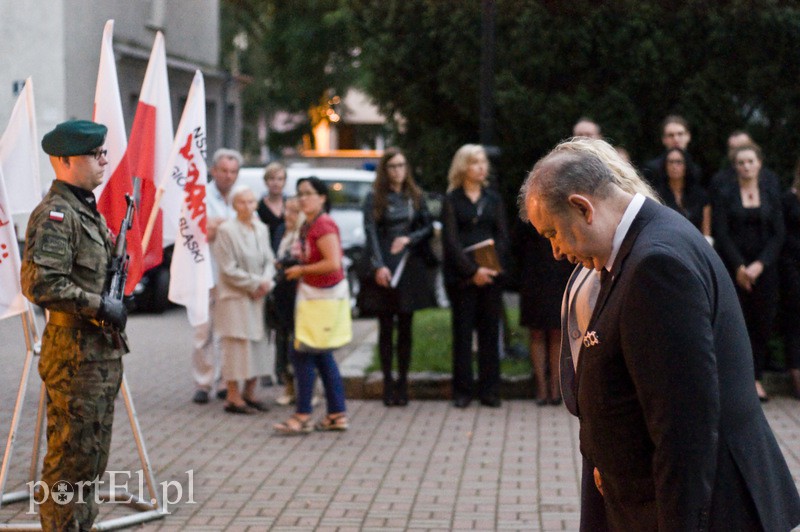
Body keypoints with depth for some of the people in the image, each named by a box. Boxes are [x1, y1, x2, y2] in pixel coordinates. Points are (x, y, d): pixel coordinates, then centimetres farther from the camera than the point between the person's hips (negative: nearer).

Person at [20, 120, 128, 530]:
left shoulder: (88, 209, 17)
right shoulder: (53, 214, -14)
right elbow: (40, 284, -24)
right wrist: (100, 305, -19)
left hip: (104, 351, 10)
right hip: (75, 353, -10)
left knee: (92, 457, 16)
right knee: (71, 456, -5)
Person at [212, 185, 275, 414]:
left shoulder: (261, 229, 9)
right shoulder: (226, 230, -11)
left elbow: (269, 260, 13)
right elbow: (229, 269, -14)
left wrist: (266, 281, -6)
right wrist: (255, 283, -12)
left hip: (257, 296, 7)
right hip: (234, 297, -6)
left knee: (257, 341, 9)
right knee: (237, 342, -6)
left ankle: (250, 393, 19)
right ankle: (233, 396, 0)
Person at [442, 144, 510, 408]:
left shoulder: (493, 199, 13)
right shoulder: (452, 200, 3)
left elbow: (502, 236, 6)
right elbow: (450, 240, -5)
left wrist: (491, 266, -11)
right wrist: (472, 271, -14)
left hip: (491, 274, 3)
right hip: (461, 275, -3)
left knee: (490, 332, 3)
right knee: (462, 332, 0)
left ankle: (489, 390, 7)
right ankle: (463, 391, 5)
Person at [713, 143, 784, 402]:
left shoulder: (771, 196, 8)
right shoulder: (725, 194, 1)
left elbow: (778, 235, 3)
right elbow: (721, 235, -4)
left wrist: (759, 265, -10)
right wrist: (739, 267, -12)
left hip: (764, 270, 2)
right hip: (733, 270, -2)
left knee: (762, 323, 1)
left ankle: (756, 378, 9)